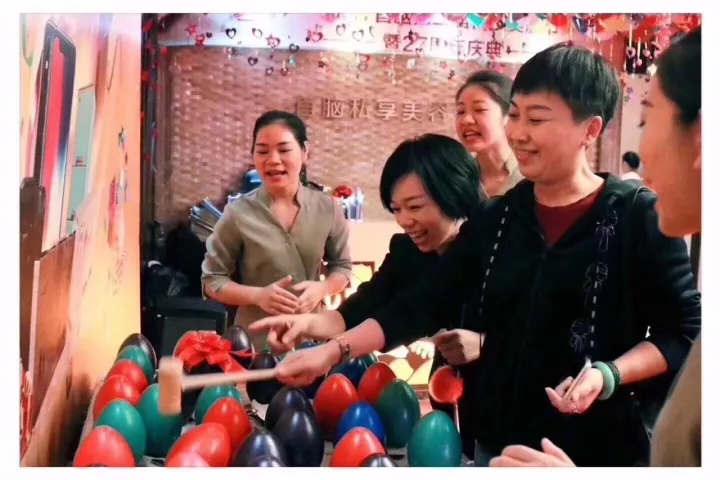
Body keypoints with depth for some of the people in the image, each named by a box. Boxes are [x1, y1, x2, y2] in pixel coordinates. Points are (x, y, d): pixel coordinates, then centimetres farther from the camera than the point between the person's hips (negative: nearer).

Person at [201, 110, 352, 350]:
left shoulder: (328, 209, -1)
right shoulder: (238, 213, -8)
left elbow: (342, 267, 9)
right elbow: (212, 279, -1)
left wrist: (321, 289, -12)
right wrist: (257, 295, -18)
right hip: (256, 343, -2)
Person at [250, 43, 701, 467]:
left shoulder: (639, 216, -10)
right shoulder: (495, 219, 3)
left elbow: (684, 331, -6)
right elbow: (421, 302, 1)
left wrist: (608, 376, -21)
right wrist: (333, 350, -8)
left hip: (597, 446, -4)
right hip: (498, 439, 5)